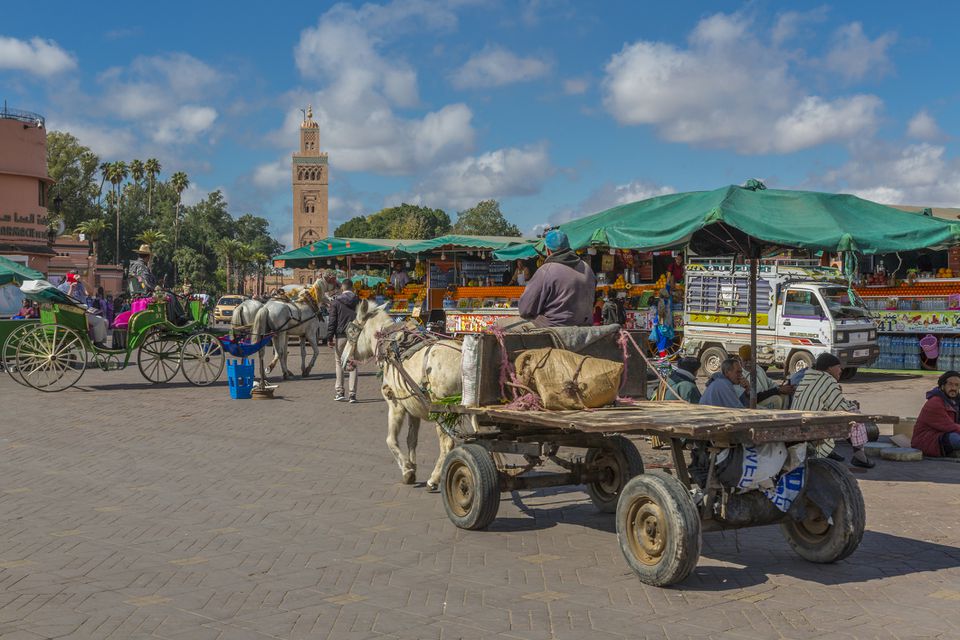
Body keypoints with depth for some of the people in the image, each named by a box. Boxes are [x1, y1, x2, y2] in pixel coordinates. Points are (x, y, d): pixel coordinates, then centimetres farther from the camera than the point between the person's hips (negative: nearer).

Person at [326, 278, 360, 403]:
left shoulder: (337, 301, -4)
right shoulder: (358, 301, 3)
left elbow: (332, 321, -6)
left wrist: (329, 337, -3)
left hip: (341, 336, -2)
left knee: (339, 363, 11)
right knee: (353, 364, 6)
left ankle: (340, 392, 8)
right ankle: (352, 394, 2)